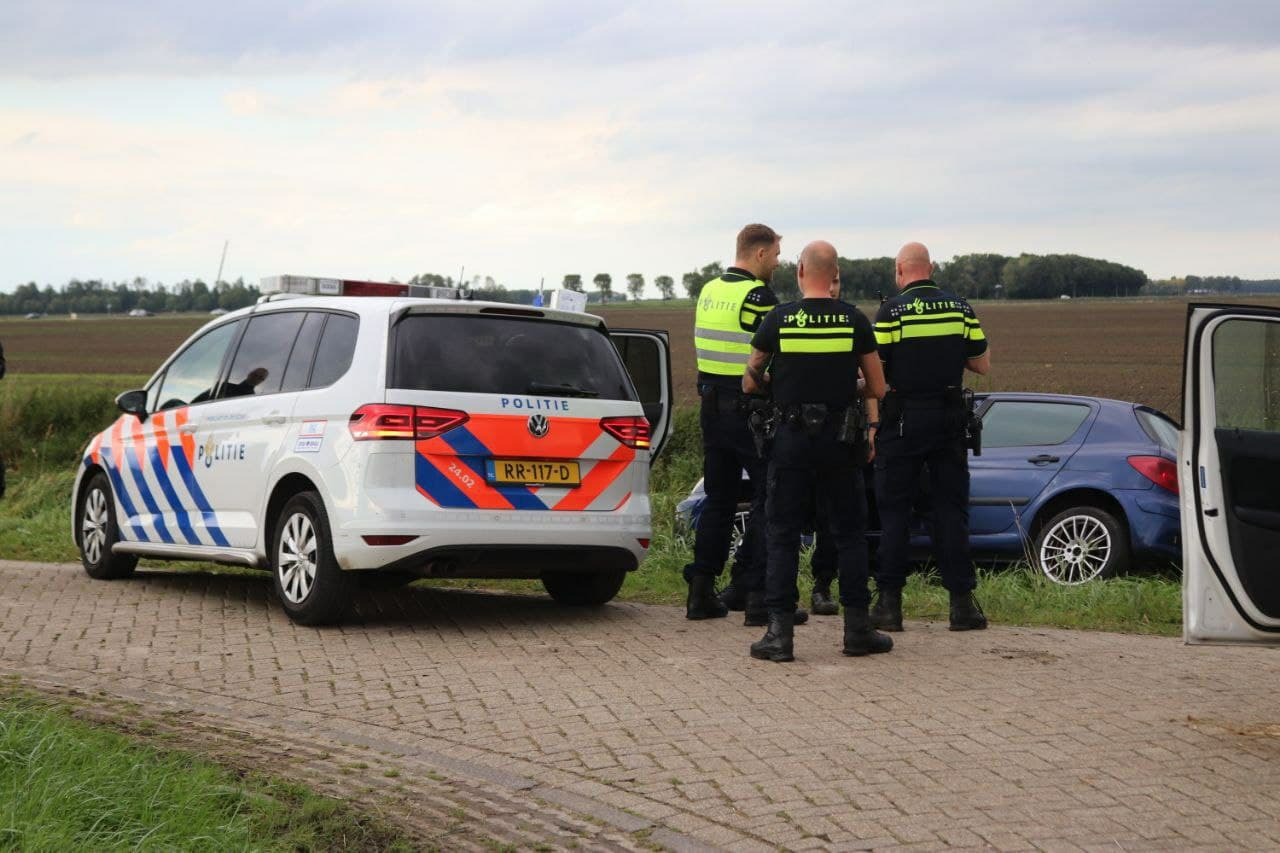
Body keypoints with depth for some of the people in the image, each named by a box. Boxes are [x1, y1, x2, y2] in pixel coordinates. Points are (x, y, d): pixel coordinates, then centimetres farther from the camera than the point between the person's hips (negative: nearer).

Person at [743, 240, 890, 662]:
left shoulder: (778, 320, -4)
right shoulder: (854, 321, -2)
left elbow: (750, 383, 5)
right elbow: (877, 388, 2)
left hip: (791, 438, -1)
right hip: (839, 438, 1)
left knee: (783, 535, 4)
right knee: (849, 533, 11)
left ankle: (780, 631, -1)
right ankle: (857, 629, 11)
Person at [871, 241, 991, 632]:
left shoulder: (891, 311, -9)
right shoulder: (960, 308, 3)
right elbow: (982, 364, 6)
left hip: (903, 421, -3)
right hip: (949, 419, 3)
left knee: (894, 510, 4)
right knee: (951, 509, 7)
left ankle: (889, 601, 4)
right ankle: (962, 602, 5)